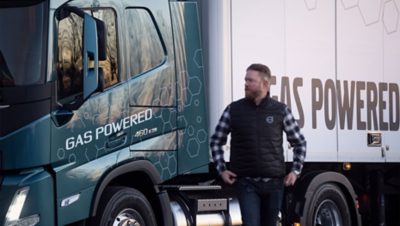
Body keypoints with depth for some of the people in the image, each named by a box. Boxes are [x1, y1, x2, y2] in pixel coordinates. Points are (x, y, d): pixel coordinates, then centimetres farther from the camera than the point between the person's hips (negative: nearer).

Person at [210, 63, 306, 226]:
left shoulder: (281, 111, 3)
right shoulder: (234, 109, 2)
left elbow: (299, 142, 13)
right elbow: (216, 141, 12)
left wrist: (296, 170, 4)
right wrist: (221, 169, 2)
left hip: (274, 182, 1)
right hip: (246, 182, -1)